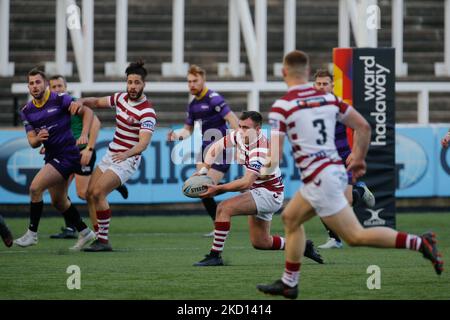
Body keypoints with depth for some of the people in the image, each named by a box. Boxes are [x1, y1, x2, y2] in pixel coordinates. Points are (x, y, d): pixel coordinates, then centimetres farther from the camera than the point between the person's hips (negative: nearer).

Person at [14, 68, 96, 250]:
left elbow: (87, 112, -6)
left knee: (35, 187, -18)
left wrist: (84, 135, -20)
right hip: (51, 157, 8)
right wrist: (37, 139, -18)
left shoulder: (60, 100, -11)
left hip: (67, 155, -8)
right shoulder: (27, 111, 6)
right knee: (58, 202, 15)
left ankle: (32, 233, -8)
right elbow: (32, 142, 6)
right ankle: (85, 233, 32)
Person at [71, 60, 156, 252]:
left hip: (127, 160, -8)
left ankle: (103, 241, -15)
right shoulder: (121, 98, 4)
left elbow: (143, 142, -30)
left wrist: (126, 154, -48)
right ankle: (98, 234, 14)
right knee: (90, 194, 4)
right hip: (111, 155, 8)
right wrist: (81, 101, -2)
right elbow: (97, 102, 20)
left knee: (98, 193, -21)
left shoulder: (147, 112, -19)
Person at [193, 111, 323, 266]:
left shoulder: (260, 150, -28)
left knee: (224, 208, -25)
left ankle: (215, 256, -20)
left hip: (269, 193, -9)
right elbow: (216, 147, 8)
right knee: (260, 243, 16)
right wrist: (204, 170, -5)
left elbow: (246, 183, -34)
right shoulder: (239, 136, -5)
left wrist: (217, 189, -32)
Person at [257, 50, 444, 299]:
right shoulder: (328, 98, 7)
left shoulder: (281, 107, -11)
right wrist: (359, 158, 24)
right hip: (336, 170, 8)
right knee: (290, 218, 22)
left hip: (319, 179, -8)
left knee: (355, 236, -4)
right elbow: (363, 126, 10)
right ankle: (288, 283, 25)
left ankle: (419, 243, -15)